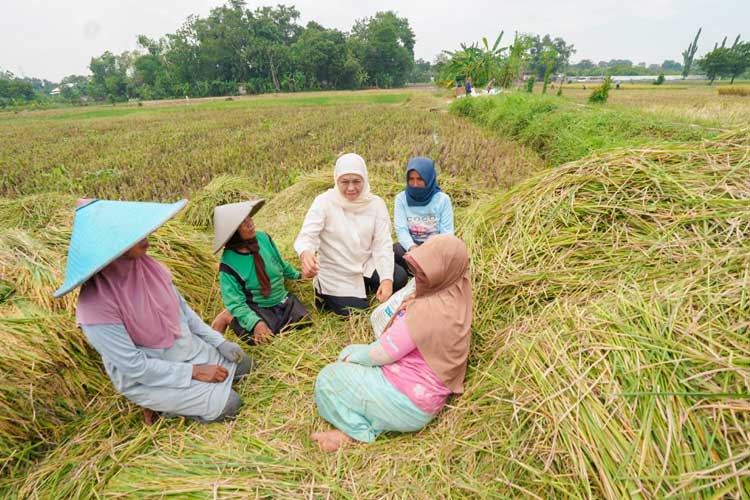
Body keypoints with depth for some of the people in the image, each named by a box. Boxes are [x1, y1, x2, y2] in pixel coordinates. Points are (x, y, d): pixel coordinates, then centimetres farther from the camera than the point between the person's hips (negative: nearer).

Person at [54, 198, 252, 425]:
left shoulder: (146, 264, -12)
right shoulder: (96, 304, -30)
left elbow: (181, 307, 1)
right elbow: (134, 366, -24)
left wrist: (218, 341, -2)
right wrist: (194, 372, -20)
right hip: (145, 377, -6)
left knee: (243, 364, 13)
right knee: (227, 405, -13)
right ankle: (159, 402, 7)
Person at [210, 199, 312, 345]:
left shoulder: (263, 238, -9)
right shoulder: (229, 263, -20)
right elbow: (235, 303, -20)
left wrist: (298, 275, 21)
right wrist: (255, 322, -36)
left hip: (284, 301, 4)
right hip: (258, 309, -3)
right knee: (260, 338, -26)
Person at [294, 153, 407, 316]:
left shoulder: (376, 203, -7)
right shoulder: (324, 202, -15)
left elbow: (383, 244, -11)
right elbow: (306, 236, -22)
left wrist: (386, 279, -26)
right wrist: (305, 254, -48)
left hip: (366, 267, 3)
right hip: (336, 275, -3)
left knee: (399, 277, -19)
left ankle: (363, 290, 11)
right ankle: (324, 293, 18)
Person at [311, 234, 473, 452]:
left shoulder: (429, 310, -31)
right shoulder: (457, 291, -8)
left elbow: (381, 354, -23)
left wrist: (354, 357, -1)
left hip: (410, 403, -10)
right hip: (425, 389, 10)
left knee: (328, 378, -2)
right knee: (348, 353, 18)